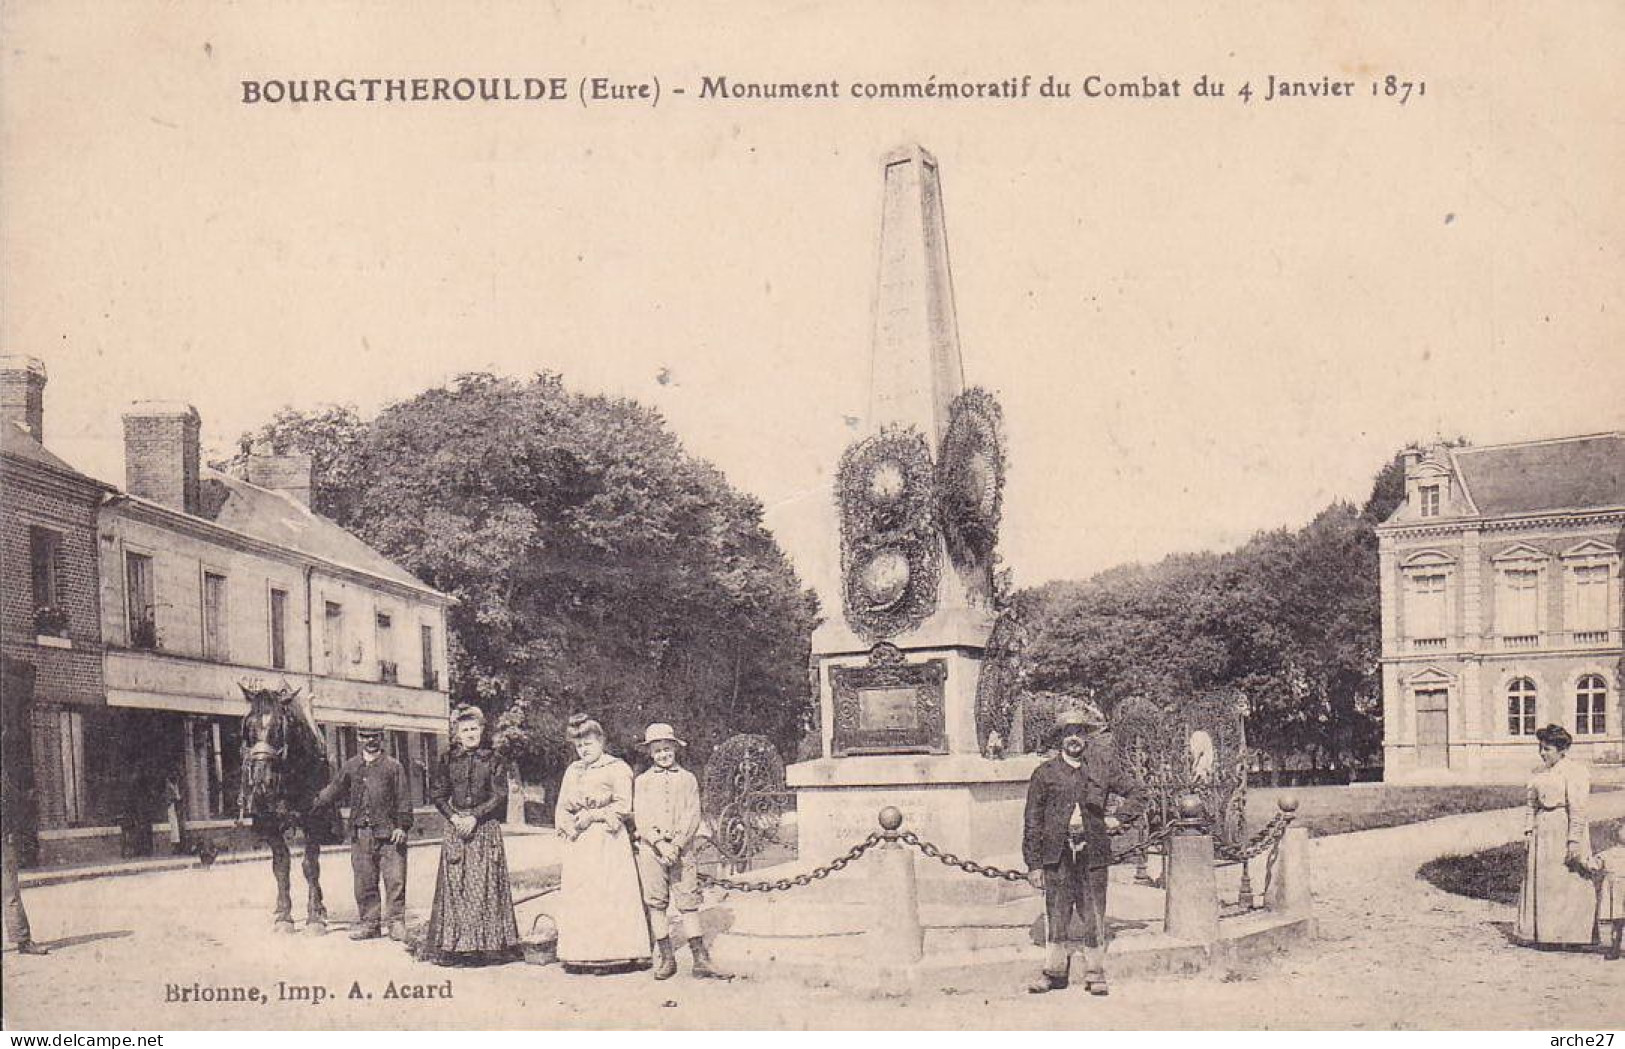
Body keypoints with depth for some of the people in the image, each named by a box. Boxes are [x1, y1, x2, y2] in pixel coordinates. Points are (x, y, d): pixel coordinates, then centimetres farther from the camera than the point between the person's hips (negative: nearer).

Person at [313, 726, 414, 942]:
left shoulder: (393, 766, 2)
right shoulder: (350, 767, 12)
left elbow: (403, 799, 1)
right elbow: (333, 790, 21)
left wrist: (402, 826, -7)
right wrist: (312, 804, 15)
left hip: (388, 834, -3)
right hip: (360, 833, 3)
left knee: (395, 879, -4)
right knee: (364, 882, 6)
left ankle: (396, 922, 4)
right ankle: (370, 922, 15)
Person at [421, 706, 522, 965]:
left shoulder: (493, 760, 3)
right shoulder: (447, 759, 8)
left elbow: (499, 796, -3)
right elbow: (437, 793, 7)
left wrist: (475, 817, -12)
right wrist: (454, 817, -8)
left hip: (486, 828, -2)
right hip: (455, 827, 2)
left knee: (486, 884, -3)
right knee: (454, 884, -2)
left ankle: (488, 944, 1)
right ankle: (452, 944, 2)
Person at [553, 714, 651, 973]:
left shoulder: (617, 768, 2)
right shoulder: (572, 771, 19)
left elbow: (623, 807, -6)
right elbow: (561, 808, 17)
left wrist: (592, 816, -10)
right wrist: (570, 825, -3)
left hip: (608, 842, -5)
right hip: (578, 843, 5)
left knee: (607, 895, -10)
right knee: (577, 897, -1)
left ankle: (611, 955, -9)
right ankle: (580, 957, 1)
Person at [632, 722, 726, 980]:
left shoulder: (687, 779, 10)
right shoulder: (642, 781, 10)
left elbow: (692, 816, 2)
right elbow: (639, 817, 1)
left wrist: (676, 844, -10)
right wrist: (659, 843, -12)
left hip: (681, 848, 0)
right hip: (650, 850, 1)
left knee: (689, 901, -3)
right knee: (656, 903, 1)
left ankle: (701, 960, -2)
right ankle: (665, 958, 9)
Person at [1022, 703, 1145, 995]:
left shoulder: (1102, 769, 8)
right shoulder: (1044, 774, 5)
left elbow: (1137, 792, 19)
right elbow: (1032, 822, 4)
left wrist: (1119, 818, 4)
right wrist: (1033, 864, -1)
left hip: (1093, 853, 1)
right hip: (1057, 853, -1)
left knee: (1093, 915, 3)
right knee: (1056, 914, 3)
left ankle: (1095, 973, 12)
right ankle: (1054, 971, 14)